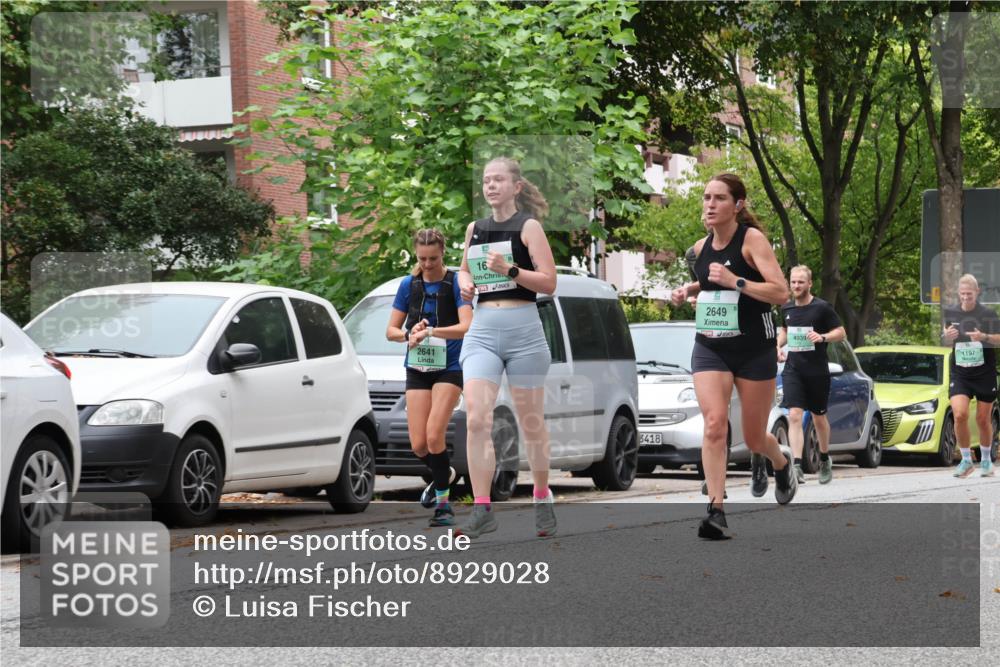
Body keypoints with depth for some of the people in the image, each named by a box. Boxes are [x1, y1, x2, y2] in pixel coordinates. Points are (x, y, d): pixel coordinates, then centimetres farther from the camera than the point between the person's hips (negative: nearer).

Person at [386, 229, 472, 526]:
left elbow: (466, 326, -19)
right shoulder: (409, 285, 4)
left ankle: (442, 502, -6)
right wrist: (409, 335, -14)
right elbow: (391, 330, 8)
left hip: (449, 368, -4)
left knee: (434, 436, -17)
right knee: (418, 444, -2)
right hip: (417, 368, 4)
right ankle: (444, 474, 30)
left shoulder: (456, 283, -8)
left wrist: (432, 331, -34)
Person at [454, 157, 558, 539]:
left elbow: (549, 282, -7)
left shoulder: (528, 226, -1)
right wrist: (465, 282, 7)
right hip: (482, 330, 4)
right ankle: (482, 510, -12)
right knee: (476, 419, -12)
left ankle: (543, 501, 23)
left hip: (523, 329, -4)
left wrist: (510, 270, -20)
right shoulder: (475, 229, 13)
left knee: (531, 421, 7)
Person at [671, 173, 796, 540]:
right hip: (709, 347, 4)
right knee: (714, 423, -19)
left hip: (754, 349, -3)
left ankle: (782, 464, 46)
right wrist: (689, 289, 8)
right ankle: (716, 512, -21)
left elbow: (781, 292, -20)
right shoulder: (701, 247, 5)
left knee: (754, 438, 9)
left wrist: (734, 281, -28)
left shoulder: (752, 239, -12)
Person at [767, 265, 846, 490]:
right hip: (792, 369, 2)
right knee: (794, 416, -14)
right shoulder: (786, 308, 7)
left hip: (817, 371, -2)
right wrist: (779, 346, 6)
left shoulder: (822, 308, -6)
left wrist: (822, 337, -20)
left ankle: (825, 460, 34)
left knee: (819, 418, 11)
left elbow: (841, 332, -2)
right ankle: (797, 466, -21)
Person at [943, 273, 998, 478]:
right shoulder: (950, 314, 4)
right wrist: (947, 336, -8)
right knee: (959, 415, -16)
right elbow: (945, 342, 15)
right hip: (959, 375, 1)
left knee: (983, 419, 6)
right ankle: (966, 460, -2)